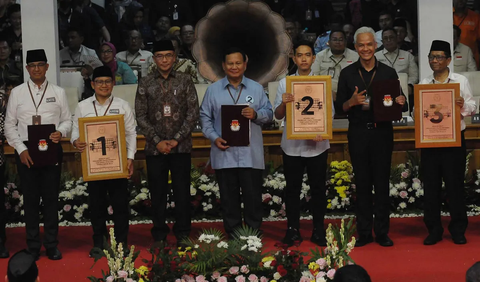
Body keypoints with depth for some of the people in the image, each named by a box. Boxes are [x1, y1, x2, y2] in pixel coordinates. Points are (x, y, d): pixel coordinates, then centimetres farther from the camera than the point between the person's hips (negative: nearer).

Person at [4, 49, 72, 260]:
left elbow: (67, 120, 7)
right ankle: (33, 245, 15)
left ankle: (51, 245, 14)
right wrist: (21, 149, -7)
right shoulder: (17, 93, 5)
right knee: (30, 198, 5)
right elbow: (10, 125, 4)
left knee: (51, 197, 4)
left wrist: (61, 132, -16)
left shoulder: (58, 92, 7)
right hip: (25, 150, 0)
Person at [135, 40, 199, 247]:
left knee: (182, 191, 2)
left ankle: (182, 235, 12)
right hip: (155, 148, 1)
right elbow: (141, 116, 2)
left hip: (181, 147, -1)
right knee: (157, 193, 5)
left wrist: (176, 139, -9)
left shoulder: (185, 81, 3)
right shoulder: (146, 83, 5)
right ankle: (159, 236, 14)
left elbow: (193, 113, -1)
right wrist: (157, 141, -8)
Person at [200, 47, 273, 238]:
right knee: (229, 198, 8)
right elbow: (205, 117, 6)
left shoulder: (256, 88, 7)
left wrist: (256, 114, -15)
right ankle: (233, 235, 18)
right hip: (224, 154, 0)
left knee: (253, 196, 3)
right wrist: (214, 137, -8)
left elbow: (269, 113, 6)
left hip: (251, 154, 0)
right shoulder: (213, 90, 6)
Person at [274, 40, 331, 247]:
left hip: (317, 144, 0)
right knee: (292, 188, 6)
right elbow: (278, 115, 2)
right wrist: (284, 103, -20)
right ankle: (292, 230, 13)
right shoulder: (285, 83, 4)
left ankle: (318, 230, 14)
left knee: (318, 188, 5)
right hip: (292, 145, 1)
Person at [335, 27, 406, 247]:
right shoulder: (347, 74, 5)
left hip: (382, 132, 0)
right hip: (358, 134, 0)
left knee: (382, 183, 2)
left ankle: (382, 232, 10)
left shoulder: (388, 73, 6)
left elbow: (399, 102, 9)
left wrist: (400, 102, -14)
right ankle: (364, 232, 10)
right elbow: (339, 107, 4)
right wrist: (352, 102, -16)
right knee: (362, 184, 4)